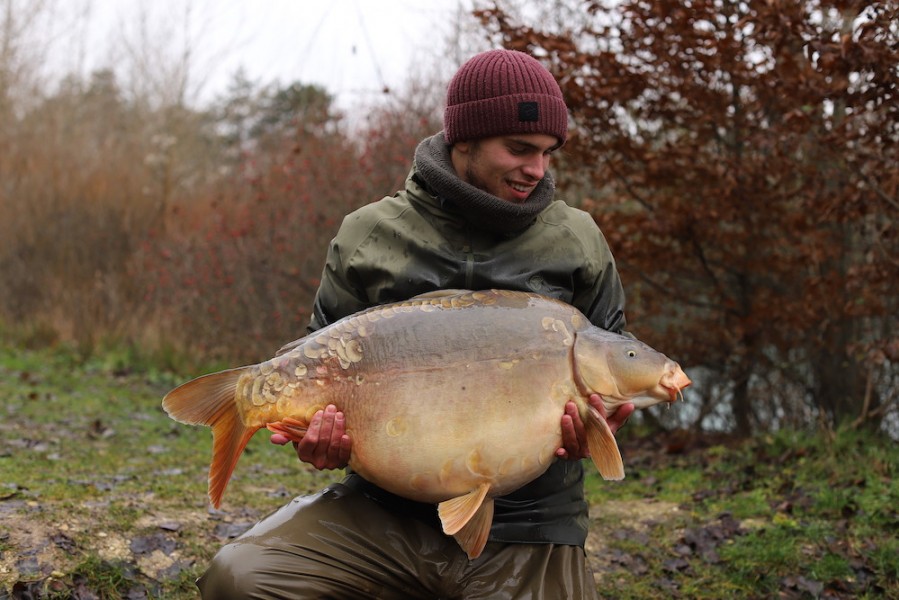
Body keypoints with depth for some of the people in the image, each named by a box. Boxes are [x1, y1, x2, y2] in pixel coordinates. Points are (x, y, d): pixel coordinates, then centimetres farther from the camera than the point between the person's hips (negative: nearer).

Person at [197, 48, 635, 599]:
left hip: (525, 526, 0)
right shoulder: (370, 235, 4)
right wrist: (320, 433, -12)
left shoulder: (578, 243, 6)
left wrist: (591, 425, -11)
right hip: (385, 509, 1)